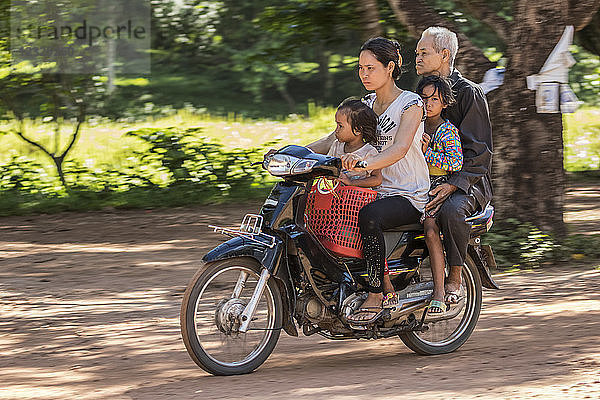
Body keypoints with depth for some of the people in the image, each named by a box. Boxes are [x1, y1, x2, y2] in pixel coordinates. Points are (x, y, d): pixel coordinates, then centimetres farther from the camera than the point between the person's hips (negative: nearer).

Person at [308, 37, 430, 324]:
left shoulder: (411, 104, -9)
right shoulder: (367, 104, 14)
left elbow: (399, 149, -25)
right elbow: (334, 139, 12)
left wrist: (365, 162, -44)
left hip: (408, 196, -7)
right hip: (374, 191, 7)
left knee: (369, 216, -38)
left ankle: (375, 298, -30)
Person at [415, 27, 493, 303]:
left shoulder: (468, 93, -5)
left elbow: (478, 150, -11)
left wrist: (453, 185, -24)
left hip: (467, 180, -6)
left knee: (451, 209, -39)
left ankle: (455, 277, -21)